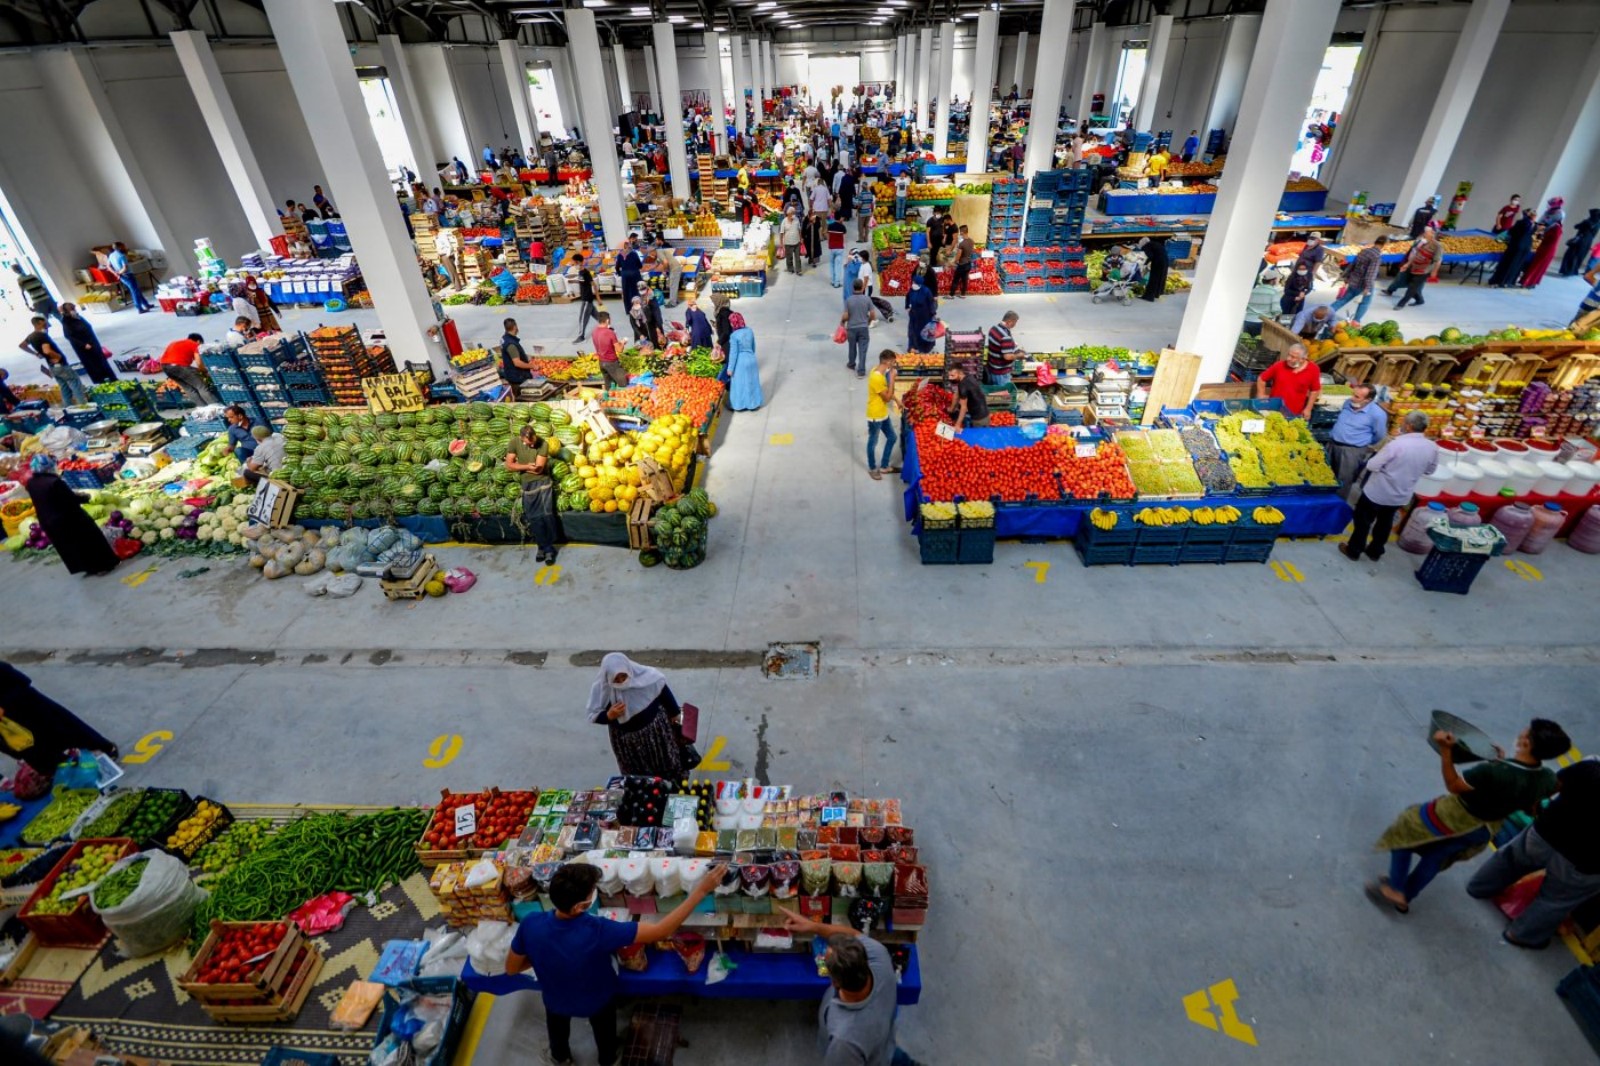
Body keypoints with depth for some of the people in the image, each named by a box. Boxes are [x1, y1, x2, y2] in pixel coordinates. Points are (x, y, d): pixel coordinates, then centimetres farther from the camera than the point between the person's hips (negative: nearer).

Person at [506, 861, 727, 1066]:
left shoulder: (530, 924, -36)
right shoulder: (598, 931, -46)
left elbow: (511, 968, -16)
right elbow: (660, 931, -42)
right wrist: (701, 890, -42)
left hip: (555, 999, 2)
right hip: (597, 1000, -2)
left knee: (557, 1027, 37)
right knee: (604, 1029, 34)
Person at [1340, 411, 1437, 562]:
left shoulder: (1397, 444, -27)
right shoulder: (1433, 448, -7)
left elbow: (1372, 466, -22)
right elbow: (1429, 470, 8)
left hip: (1377, 492, -5)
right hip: (1401, 496, 6)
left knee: (1363, 521, 13)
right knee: (1385, 523, 24)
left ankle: (1353, 551, 24)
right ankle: (1375, 552, 38)